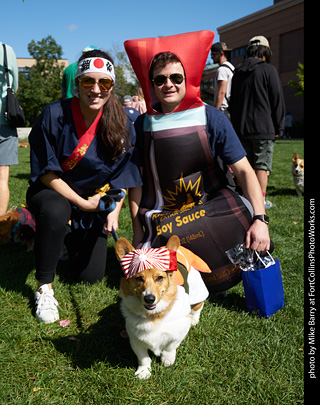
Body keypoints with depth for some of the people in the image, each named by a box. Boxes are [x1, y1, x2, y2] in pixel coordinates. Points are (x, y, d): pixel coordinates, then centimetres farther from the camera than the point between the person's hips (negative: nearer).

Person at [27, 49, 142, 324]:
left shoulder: (121, 124, -13)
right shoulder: (54, 115, -22)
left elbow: (122, 175, -3)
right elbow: (47, 173, -17)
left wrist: (114, 211, -14)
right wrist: (83, 203, -19)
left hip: (95, 201, 3)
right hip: (53, 193, -3)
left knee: (91, 276, 2)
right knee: (56, 210, -41)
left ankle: (70, 234, 36)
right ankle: (44, 287, -18)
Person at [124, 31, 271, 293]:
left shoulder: (211, 119, -1)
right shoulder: (142, 125, 4)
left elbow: (244, 170, -5)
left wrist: (260, 219, -18)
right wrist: (138, 232, 2)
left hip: (214, 207, 1)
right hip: (162, 219, 0)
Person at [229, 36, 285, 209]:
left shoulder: (238, 72, 13)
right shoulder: (268, 69, -5)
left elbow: (232, 103, 17)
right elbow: (277, 100, -5)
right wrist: (279, 128, 1)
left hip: (242, 129, 5)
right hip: (263, 129, -5)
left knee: (247, 166, 13)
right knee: (262, 165, -1)